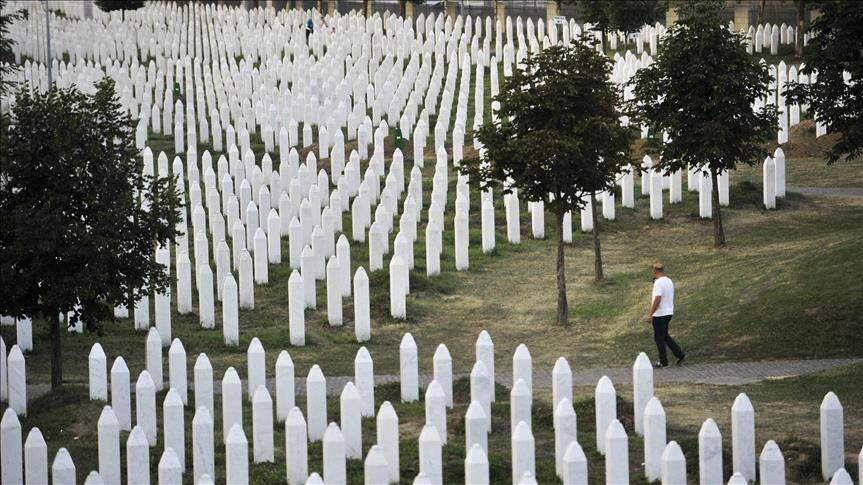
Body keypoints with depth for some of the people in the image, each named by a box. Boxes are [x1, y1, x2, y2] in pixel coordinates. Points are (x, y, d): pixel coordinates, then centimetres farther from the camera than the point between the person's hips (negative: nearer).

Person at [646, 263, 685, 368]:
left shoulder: (658, 282, -18)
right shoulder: (669, 281, 11)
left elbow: (657, 299, -24)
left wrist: (650, 314, -20)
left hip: (660, 314, -9)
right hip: (669, 312, 9)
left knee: (659, 337, 1)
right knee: (664, 336, 19)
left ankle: (663, 362, 5)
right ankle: (680, 354, 12)